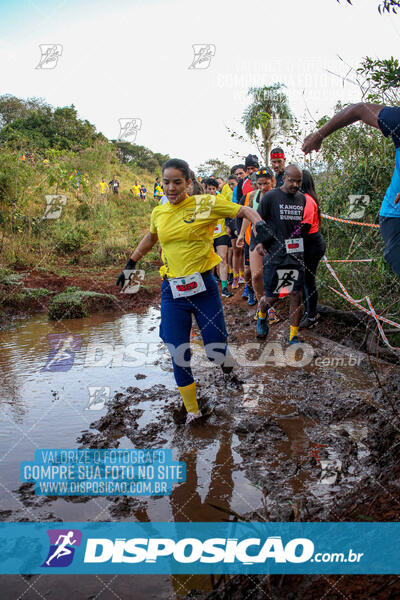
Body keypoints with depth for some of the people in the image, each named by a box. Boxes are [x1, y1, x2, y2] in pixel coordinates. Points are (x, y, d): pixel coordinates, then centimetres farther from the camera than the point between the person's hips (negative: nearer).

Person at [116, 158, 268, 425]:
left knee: (216, 351, -1)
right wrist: (131, 264, 30)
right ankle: (192, 410, 25)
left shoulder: (205, 203, -4)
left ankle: (225, 358, 41)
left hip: (203, 288, -3)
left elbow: (243, 210, 2)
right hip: (172, 292, 3)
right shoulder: (159, 213, 8)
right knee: (179, 355, 3)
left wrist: (258, 222, -19)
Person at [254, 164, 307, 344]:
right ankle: (261, 315, 37)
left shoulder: (302, 198, 10)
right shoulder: (270, 197, -5)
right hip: (274, 255, -4)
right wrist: (258, 241, -13)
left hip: (296, 255, 4)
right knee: (271, 297, 2)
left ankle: (293, 336, 14)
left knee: (296, 295, 2)